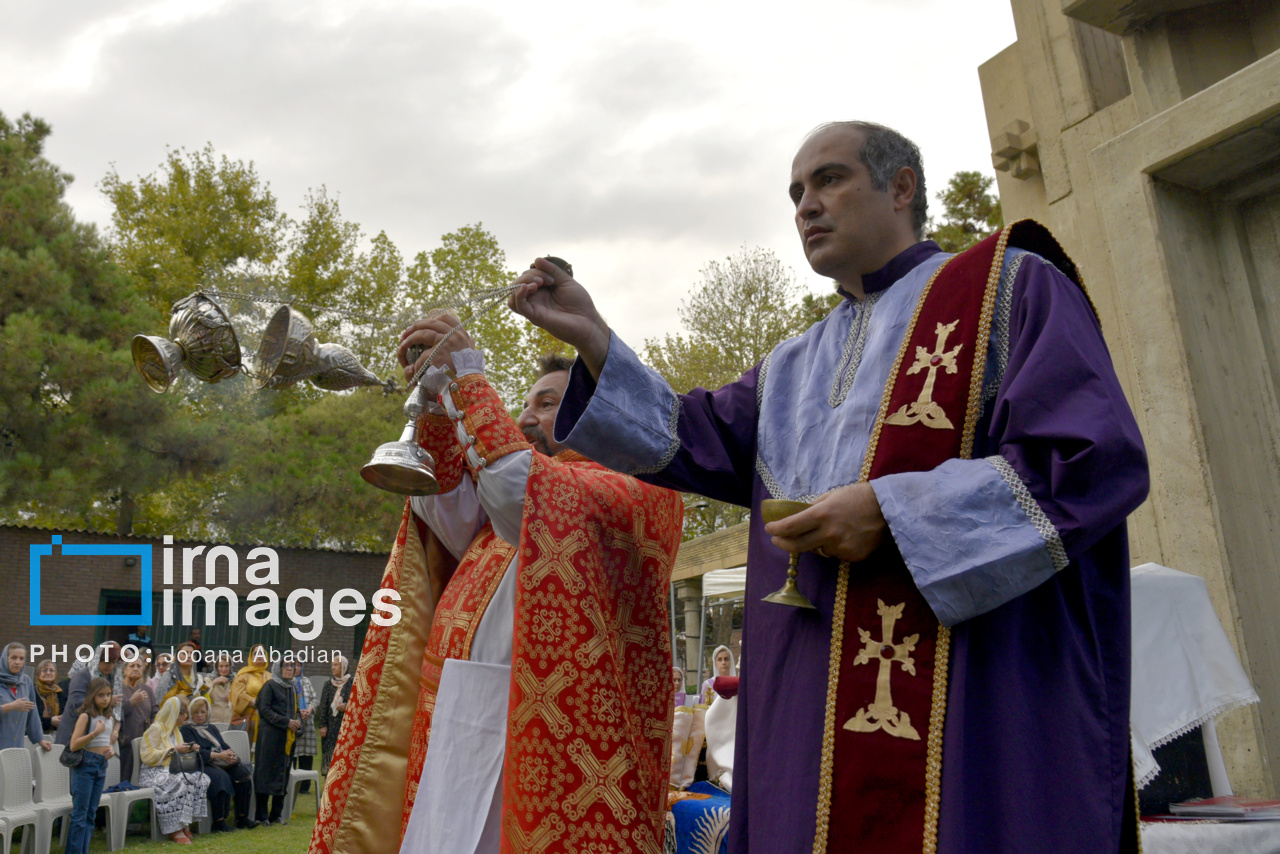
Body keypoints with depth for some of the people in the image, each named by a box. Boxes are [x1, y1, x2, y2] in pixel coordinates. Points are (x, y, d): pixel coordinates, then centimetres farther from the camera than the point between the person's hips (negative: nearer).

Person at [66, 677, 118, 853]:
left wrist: (111, 749, 4)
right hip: (85, 765, -7)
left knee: (91, 814, 10)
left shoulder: (110, 718, 12)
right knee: (80, 813, -6)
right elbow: (74, 745, -16)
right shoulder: (85, 716, -9)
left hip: (102, 766, 7)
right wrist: (95, 732, -24)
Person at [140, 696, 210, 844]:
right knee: (184, 782, -35)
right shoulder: (156, 729, -5)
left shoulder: (176, 730, 22)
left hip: (172, 772, 8)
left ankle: (185, 824, -18)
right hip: (154, 774, -8)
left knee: (202, 779, -19)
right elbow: (147, 756, -15)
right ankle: (176, 830, -28)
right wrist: (173, 750, -16)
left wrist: (190, 750, 8)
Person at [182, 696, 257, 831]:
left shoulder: (212, 728, 24)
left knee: (243, 773, -21)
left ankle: (242, 818, -18)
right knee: (221, 776, -36)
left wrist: (230, 755, -9)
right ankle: (218, 823, -31)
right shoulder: (187, 729, 4)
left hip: (221, 763, 6)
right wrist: (218, 755, -22)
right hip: (203, 765, -6)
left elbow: (224, 746, 15)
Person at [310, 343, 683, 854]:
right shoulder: (529, 482, 22)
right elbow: (453, 518, 3)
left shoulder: (641, 488, -3)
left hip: (542, 736, -6)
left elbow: (520, 496, -20)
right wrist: (436, 400, -3)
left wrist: (467, 374, -14)